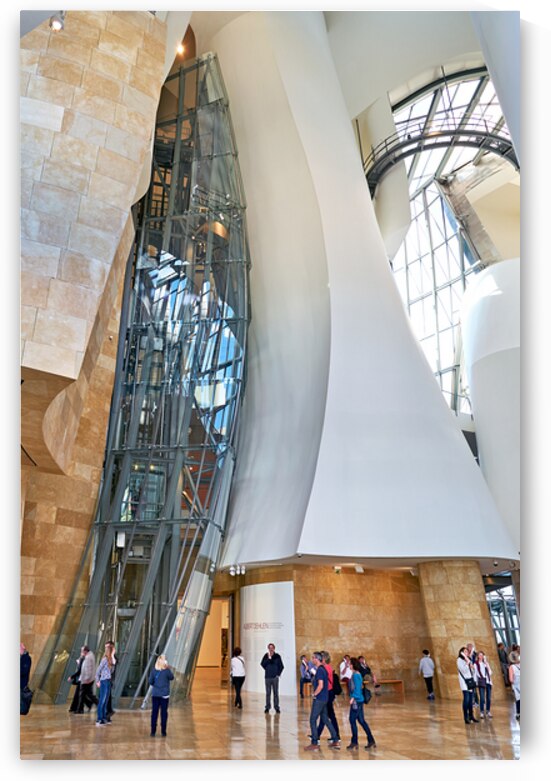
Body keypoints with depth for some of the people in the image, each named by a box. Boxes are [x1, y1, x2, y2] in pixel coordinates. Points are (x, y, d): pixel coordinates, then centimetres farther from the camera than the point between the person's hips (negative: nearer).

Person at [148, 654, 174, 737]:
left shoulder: (154, 671, -7)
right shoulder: (167, 671, -13)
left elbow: (150, 682, -1)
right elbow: (172, 678, 4)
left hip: (155, 694, 2)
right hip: (164, 695, -2)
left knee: (154, 712, 9)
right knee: (164, 713, 7)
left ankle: (153, 732, 13)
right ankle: (163, 732, 11)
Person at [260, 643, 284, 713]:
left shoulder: (277, 656, 1)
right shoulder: (266, 656, 3)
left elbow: (281, 666, 5)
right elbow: (262, 664, -8)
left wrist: (278, 674, -4)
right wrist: (269, 658, -16)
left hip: (275, 677, -1)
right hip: (267, 677, 1)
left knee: (276, 693, 2)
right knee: (268, 693, 5)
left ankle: (277, 707, 10)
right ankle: (267, 707, 14)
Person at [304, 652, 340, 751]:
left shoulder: (319, 670, -18)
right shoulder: (323, 669, 11)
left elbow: (320, 685, -25)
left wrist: (314, 694, -13)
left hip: (319, 699, -9)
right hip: (324, 698, 9)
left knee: (313, 720, -1)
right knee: (325, 719, 16)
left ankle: (314, 744, 3)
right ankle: (335, 741, 18)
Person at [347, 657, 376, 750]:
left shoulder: (356, 675, -16)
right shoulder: (357, 674, 13)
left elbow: (357, 688, -22)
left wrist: (353, 698, -27)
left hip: (356, 700, -9)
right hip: (359, 700, 9)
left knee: (352, 720, -1)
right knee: (361, 721, 12)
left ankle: (354, 742, 6)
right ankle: (371, 741, 16)